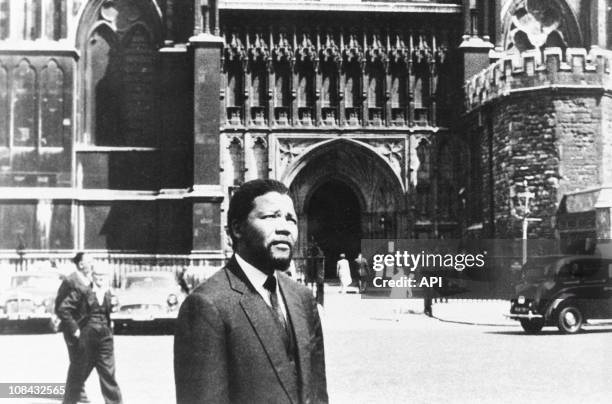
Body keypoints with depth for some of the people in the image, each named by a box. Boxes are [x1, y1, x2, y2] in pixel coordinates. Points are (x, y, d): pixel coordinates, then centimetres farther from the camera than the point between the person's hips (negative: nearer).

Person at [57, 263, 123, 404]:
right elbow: (63, 309, -9)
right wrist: (74, 329, -8)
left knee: (109, 375, 2)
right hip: (85, 338, -3)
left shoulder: (109, 294, 8)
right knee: (77, 375, 9)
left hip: (105, 339, 3)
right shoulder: (82, 292, -6)